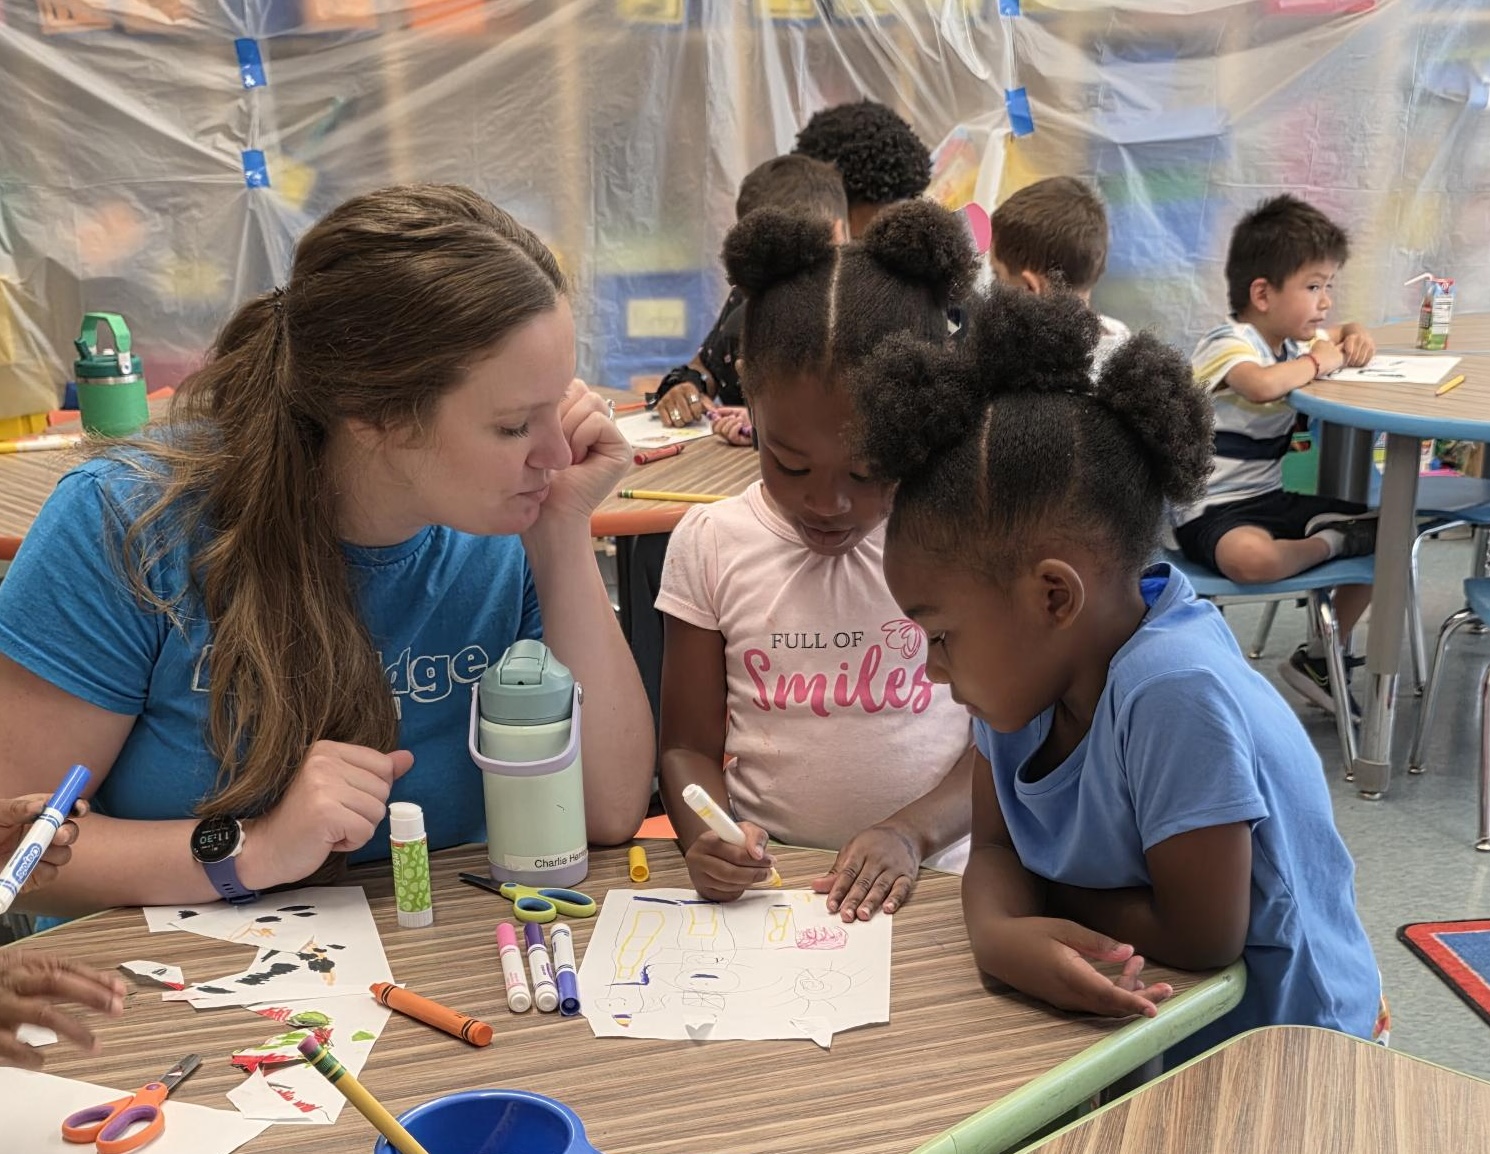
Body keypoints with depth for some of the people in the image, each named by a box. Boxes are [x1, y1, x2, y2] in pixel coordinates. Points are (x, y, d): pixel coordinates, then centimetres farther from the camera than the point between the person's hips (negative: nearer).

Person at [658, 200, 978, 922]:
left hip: (929, 884, 0)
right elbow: (689, 746, 5)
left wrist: (910, 833, -15)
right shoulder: (709, 544, 0)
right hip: (759, 884, 1)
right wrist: (707, 837, -16)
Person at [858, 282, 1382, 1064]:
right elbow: (994, 846, -3)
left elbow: (1200, 937, -24)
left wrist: (1036, 900, -11)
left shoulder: (1176, 693, -29)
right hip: (1137, 1029, 6)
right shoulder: (1023, 668, -7)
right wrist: (1000, 929, -25)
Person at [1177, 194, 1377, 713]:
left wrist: (1355, 337, 7)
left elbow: (1341, 335, 33)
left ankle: (1321, 655, 12)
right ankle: (1333, 542, -10)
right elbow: (1263, 385, -41)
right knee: (1253, 557, -42)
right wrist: (1318, 362, -20)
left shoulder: (1294, 337, 11)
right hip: (1211, 509, -9)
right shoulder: (1228, 343, -17)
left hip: (1270, 497, 9)